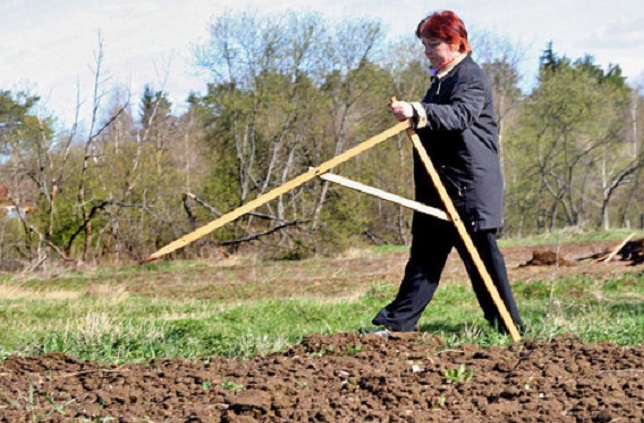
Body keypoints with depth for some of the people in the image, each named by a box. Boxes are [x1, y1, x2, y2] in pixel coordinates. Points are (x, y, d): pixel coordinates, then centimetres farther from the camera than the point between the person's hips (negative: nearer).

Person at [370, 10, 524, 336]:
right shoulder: (440, 79, 19)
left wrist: (419, 112, -43)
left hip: (469, 186, -9)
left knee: (481, 254, -6)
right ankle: (397, 323, 10)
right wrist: (413, 117, 16)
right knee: (425, 253, 9)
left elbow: (460, 115, -31)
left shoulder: (471, 77, -10)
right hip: (439, 186, 10)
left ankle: (508, 327, 2)